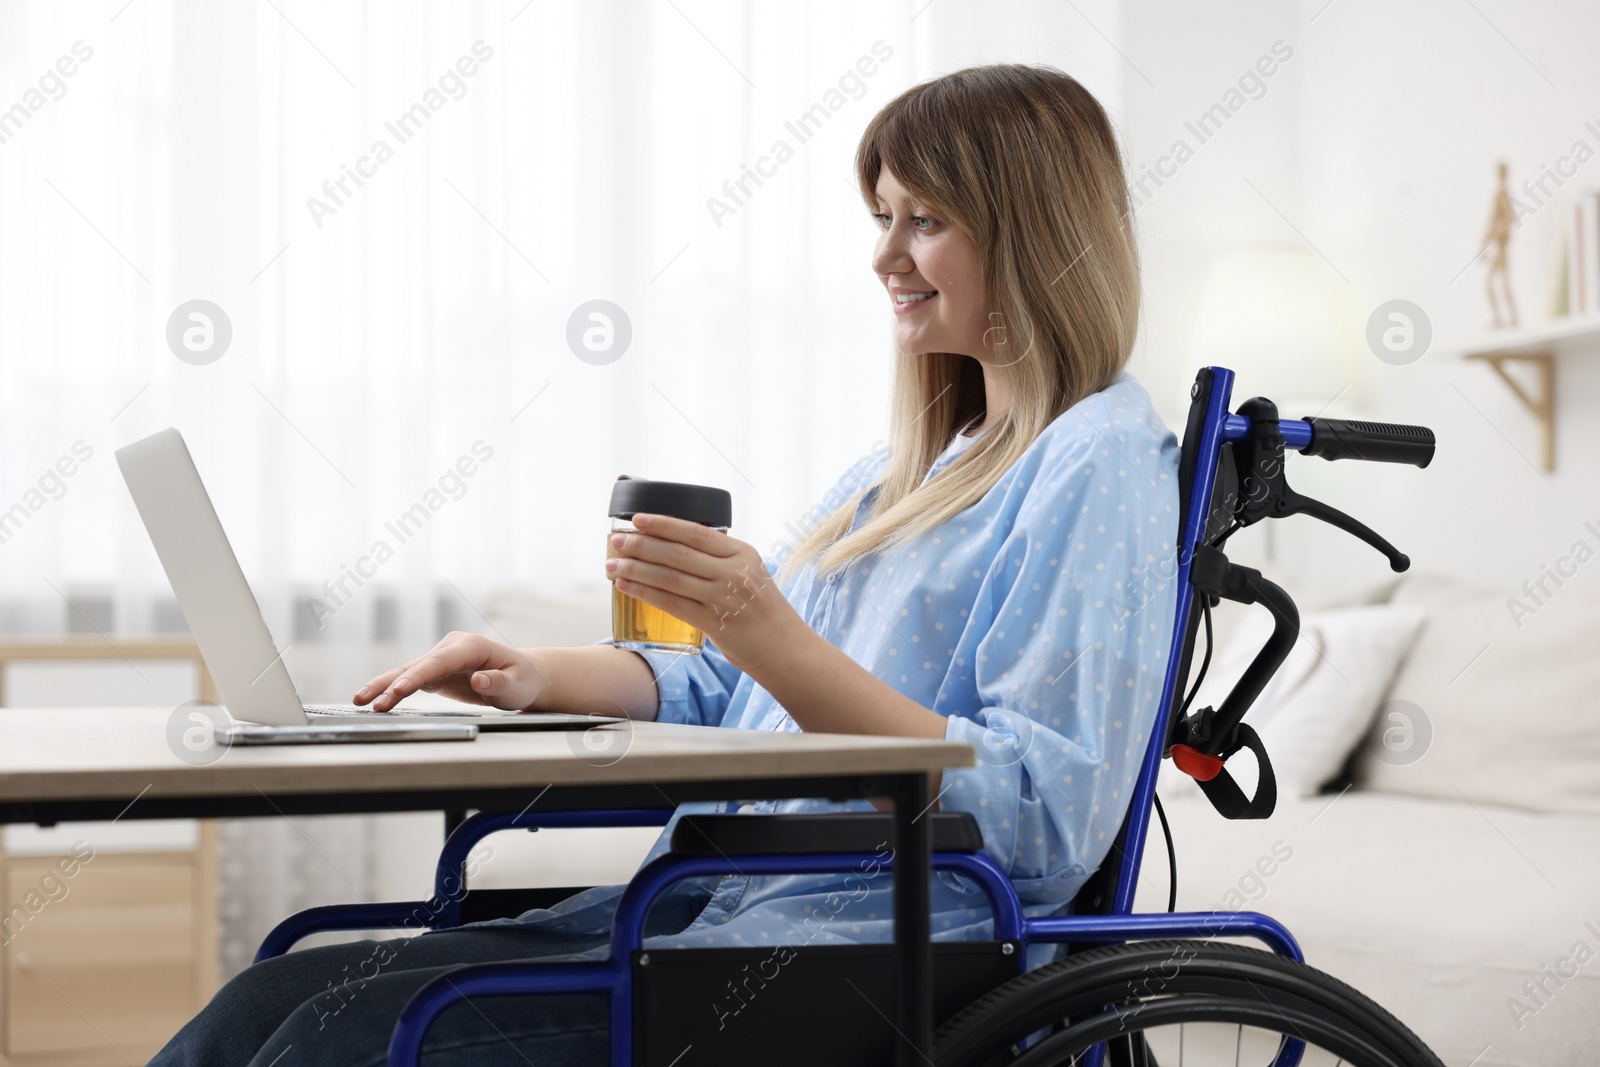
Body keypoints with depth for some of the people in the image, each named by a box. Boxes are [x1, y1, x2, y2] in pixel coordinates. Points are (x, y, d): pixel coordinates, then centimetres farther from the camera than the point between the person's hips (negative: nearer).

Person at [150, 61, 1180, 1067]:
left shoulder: (1099, 468, -7)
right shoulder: (917, 463, 23)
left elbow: (1045, 820, -18)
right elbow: (727, 689, 26)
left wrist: (771, 636, -23)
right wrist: (537, 675, 8)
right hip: (712, 909, 9)